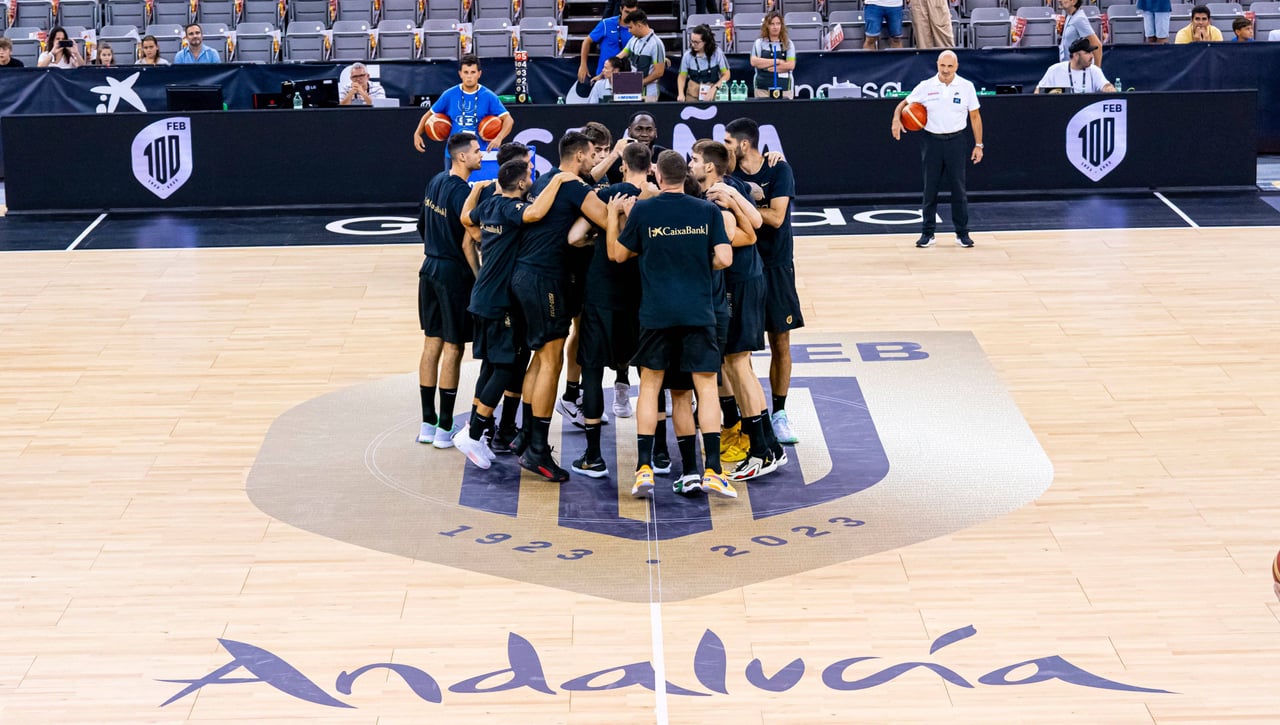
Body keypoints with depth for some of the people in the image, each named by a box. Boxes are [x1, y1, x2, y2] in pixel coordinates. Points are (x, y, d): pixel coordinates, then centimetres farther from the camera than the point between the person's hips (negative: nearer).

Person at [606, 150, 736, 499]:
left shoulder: (642, 210, -1)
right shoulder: (708, 210, 0)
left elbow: (617, 254, 10)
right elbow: (724, 259, -3)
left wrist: (614, 216, 22)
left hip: (656, 312, 0)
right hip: (699, 311, 0)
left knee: (650, 385, 10)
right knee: (706, 386, 4)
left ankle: (644, 469, 5)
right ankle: (712, 470, -3)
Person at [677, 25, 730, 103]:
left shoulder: (717, 53, -7)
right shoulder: (688, 55, -5)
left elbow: (726, 74, -2)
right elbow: (682, 77, 3)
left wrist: (714, 89, -15)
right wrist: (681, 94, -13)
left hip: (713, 95, -1)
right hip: (693, 96, 1)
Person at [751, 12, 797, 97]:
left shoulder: (788, 44, 8)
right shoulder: (759, 43, 8)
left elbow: (791, 65, -4)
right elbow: (754, 62, -7)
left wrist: (768, 68, -8)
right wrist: (777, 61, -7)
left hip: (784, 89, 0)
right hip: (763, 89, 0)